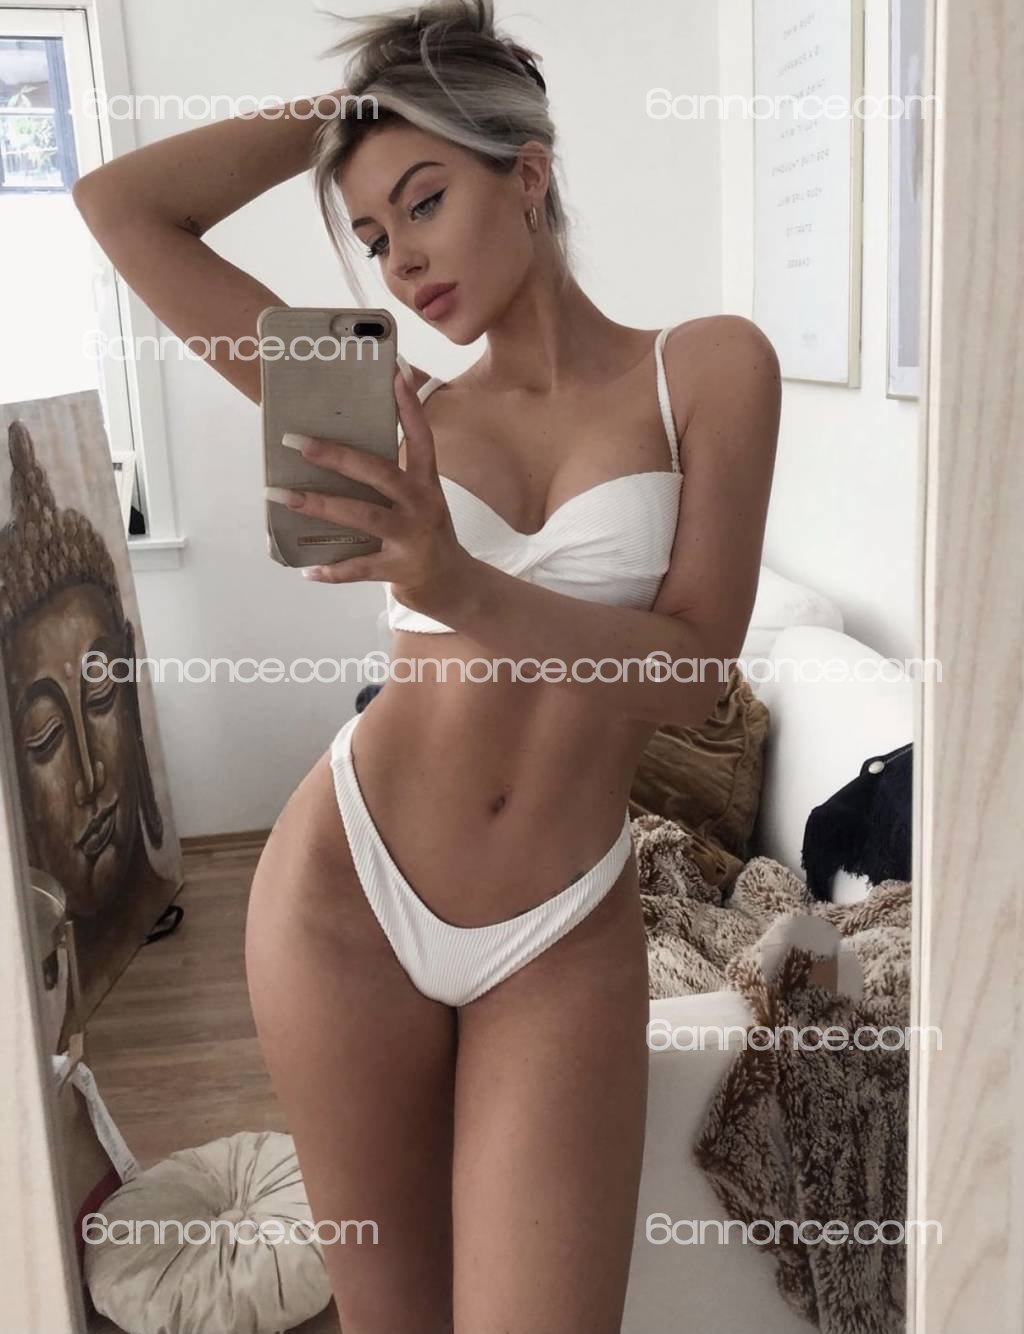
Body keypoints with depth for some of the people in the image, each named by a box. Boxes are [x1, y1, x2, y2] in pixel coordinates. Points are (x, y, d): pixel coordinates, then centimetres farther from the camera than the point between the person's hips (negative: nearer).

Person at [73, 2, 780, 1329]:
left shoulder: (707, 367, 0)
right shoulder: (396, 411, 4)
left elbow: (692, 669, -9)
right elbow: (119, 204, 4)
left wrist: (463, 590, -23)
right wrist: (337, 111, 8)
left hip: (566, 937, -1)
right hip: (347, 898, 2)